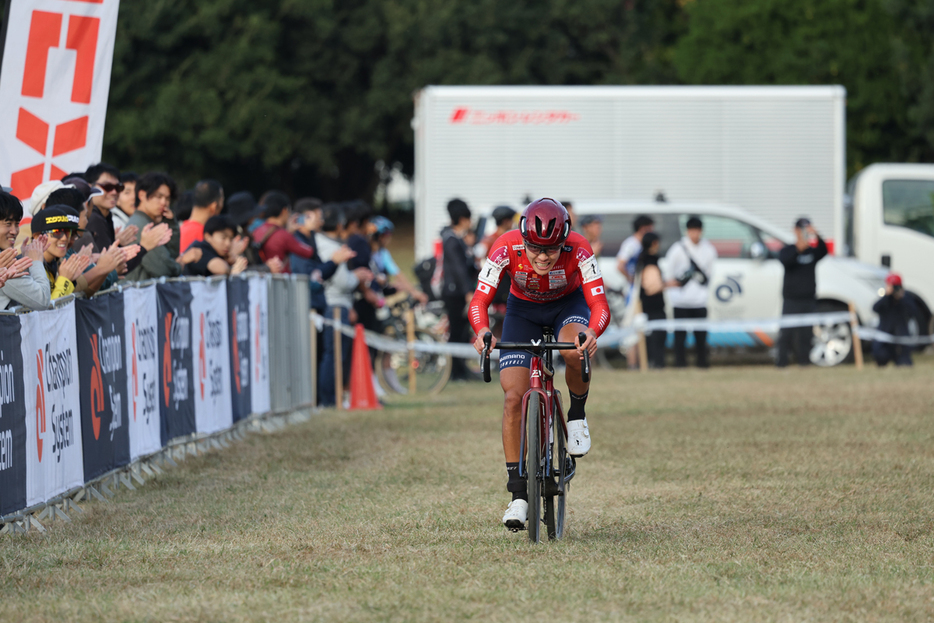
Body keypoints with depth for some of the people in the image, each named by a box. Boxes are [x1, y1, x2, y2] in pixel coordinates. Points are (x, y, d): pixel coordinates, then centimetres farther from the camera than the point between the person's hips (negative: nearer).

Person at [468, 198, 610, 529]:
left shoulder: (578, 250, -33)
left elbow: (599, 305, -37)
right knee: (513, 397, -12)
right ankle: (518, 495, -4)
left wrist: (592, 334, -58)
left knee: (574, 350, -37)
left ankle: (577, 416, -6)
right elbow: (479, 301, -33)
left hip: (568, 304, -1)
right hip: (523, 309, 1)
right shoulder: (506, 248, -32)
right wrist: (483, 332, -54)